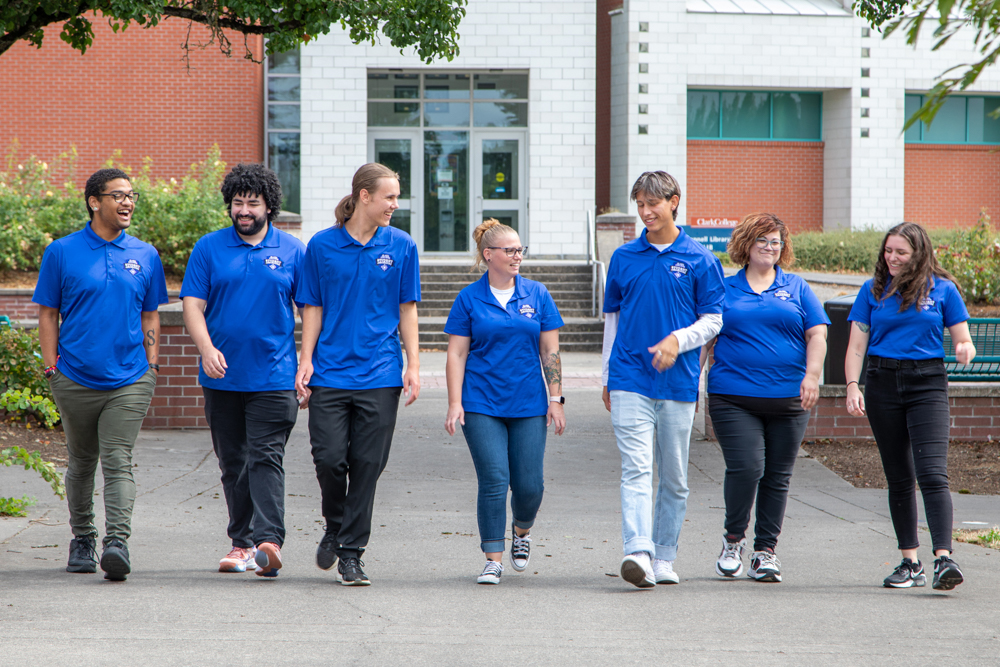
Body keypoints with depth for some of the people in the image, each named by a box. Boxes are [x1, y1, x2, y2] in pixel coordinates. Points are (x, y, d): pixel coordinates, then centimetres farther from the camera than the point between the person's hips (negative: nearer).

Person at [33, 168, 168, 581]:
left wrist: (151, 368, 7)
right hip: (75, 378, 0)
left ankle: (117, 542, -20)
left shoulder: (145, 256, 8)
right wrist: (52, 368, -2)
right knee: (81, 462, 12)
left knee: (118, 462, -11)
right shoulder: (62, 253, 2)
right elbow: (48, 314, 5)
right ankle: (82, 539, 27)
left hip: (129, 380, 0)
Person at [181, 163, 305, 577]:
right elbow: (193, 306, 1)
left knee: (266, 458, -13)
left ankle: (269, 540, -22)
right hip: (222, 377, 2)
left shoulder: (292, 252, 5)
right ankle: (242, 542, 18)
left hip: (274, 377, -2)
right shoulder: (209, 248, 6)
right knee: (233, 463, 9)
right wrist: (207, 349, -16)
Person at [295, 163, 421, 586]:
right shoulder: (323, 246, 3)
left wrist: (413, 365, 2)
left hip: (380, 375, 1)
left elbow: (407, 309, 9)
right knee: (329, 458, -8)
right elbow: (313, 308, 7)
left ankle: (351, 552, 8)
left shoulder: (401, 246, 6)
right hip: (330, 372, -1)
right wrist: (306, 360, -2)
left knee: (367, 465, -1)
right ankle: (334, 528, 21)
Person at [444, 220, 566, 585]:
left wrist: (555, 398, 1)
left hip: (528, 404, 2)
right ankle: (493, 558, 0)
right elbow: (456, 354, 1)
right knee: (494, 480, -9)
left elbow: (550, 351, 7)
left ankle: (521, 530, 31)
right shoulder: (469, 299, 2)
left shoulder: (536, 294, 6)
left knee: (529, 484, -1)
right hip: (482, 404, -2)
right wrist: (455, 403, -7)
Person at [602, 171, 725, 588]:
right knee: (636, 469, -14)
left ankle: (664, 557, 19)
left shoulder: (699, 259, 3)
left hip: (678, 381, 0)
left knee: (674, 476, 8)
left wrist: (677, 340, -15)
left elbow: (713, 320, 3)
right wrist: (608, 378, 15)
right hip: (630, 378, 0)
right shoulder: (623, 258, 9)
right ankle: (638, 554, -25)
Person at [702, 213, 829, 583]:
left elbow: (817, 335, 6)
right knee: (745, 467, -16)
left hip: (788, 399, 2)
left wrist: (811, 375, -9)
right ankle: (733, 539, 5)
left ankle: (766, 551, 12)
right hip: (733, 397, -2)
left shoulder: (796, 289, 12)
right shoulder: (724, 289, 10)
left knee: (777, 477, 3)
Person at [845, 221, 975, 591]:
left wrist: (965, 351, -18)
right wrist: (853, 386, -10)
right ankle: (910, 562, 15)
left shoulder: (942, 290, 3)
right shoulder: (873, 291, 7)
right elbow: (856, 346, 5)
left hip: (927, 382, -3)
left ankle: (943, 558, -23)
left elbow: (963, 341, 6)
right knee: (899, 478, 7)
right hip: (883, 383, 3)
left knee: (932, 473, -16)